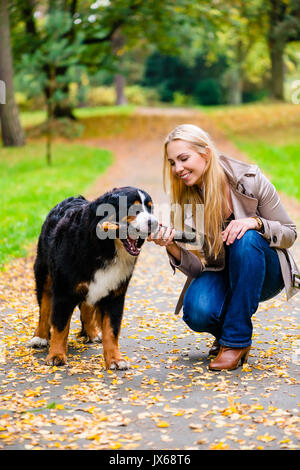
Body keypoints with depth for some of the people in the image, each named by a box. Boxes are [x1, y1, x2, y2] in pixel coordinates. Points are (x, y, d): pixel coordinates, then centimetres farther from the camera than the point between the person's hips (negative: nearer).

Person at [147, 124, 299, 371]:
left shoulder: (250, 179, -17)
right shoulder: (184, 200, -9)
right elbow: (197, 267, -11)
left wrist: (255, 222, -29)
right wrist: (172, 248, -32)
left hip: (263, 273, -1)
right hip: (219, 275, 1)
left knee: (246, 239, -35)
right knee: (198, 313, -31)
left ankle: (236, 339, -23)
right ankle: (224, 332, 8)